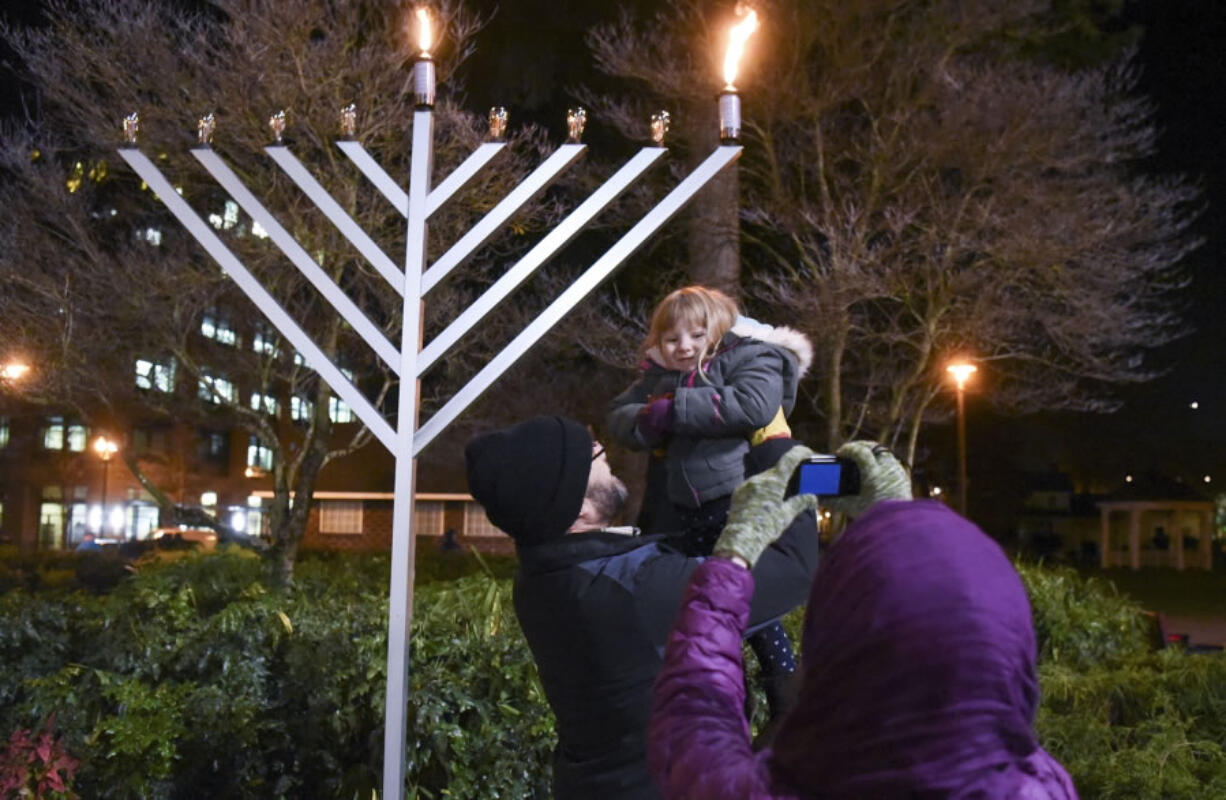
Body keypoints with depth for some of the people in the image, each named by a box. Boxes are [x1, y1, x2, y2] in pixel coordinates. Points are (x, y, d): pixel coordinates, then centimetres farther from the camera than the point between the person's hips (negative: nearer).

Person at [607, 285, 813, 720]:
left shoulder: (752, 358, -7)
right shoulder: (657, 376, 13)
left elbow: (753, 404, -26)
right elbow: (618, 415, 8)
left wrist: (675, 409, -21)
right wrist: (645, 422, -17)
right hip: (678, 517, 7)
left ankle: (788, 707, 10)